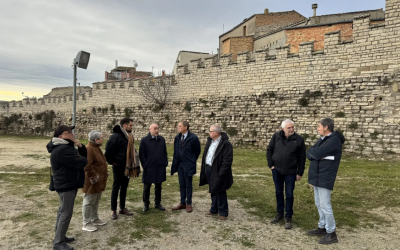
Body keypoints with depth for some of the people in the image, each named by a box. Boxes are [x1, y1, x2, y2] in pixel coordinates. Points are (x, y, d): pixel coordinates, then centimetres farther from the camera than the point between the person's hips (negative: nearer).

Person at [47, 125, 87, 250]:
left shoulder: (66, 146, 12)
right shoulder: (62, 150, -24)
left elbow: (84, 155, 15)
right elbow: (81, 162, -29)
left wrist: (80, 146, -5)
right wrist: (82, 159, -5)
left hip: (67, 184, 11)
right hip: (67, 185, -11)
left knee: (63, 211, 19)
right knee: (66, 213, -4)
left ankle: (60, 236, 32)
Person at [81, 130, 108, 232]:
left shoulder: (96, 148, 13)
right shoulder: (89, 149, -21)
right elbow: (87, 166, -27)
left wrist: (105, 172, 18)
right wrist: (93, 177, -24)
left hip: (99, 181, 11)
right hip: (92, 182, -10)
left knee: (96, 201, 20)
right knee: (89, 202, 1)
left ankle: (95, 219, 34)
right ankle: (86, 224, 12)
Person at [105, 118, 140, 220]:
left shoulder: (129, 136, 8)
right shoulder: (116, 136, -17)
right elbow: (109, 150, -18)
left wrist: (134, 165, 10)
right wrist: (111, 161, -7)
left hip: (127, 166, 7)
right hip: (118, 166, -7)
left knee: (124, 188, 15)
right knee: (116, 188, 3)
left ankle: (122, 208, 27)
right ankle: (113, 210, 14)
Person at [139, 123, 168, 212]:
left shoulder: (162, 139, 7)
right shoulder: (144, 140, -5)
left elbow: (165, 152, 11)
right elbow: (141, 154, -5)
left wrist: (165, 163, 5)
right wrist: (145, 165, -9)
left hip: (160, 168, 4)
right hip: (149, 168, -3)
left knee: (158, 187, 13)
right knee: (147, 187, 9)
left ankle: (157, 203, 27)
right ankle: (146, 204, 23)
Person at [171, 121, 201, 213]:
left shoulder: (193, 138, -14)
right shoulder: (177, 137, 4)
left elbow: (197, 151, -4)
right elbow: (176, 151, 12)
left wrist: (192, 161, 3)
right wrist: (175, 163, 9)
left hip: (188, 165, -6)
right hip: (180, 164, 6)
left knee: (188, 185, 5)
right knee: (181, 185, 13)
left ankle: (189, 204, 18)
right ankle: (182, 203, 25)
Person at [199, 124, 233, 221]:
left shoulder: (226, 144, -18)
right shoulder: (209, 141, 8)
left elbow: (227, 161, -20)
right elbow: (205, 155, 15)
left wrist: (221, 174, -21)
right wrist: (204, 169, 11)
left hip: (217, 172, -8)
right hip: (208, 169, 8)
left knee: (220, 192, 2)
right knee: (213, 190, 19)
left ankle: (223, 212, 17)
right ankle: (214, 209, 33)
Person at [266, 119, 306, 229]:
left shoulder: (299, 139, -8)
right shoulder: (276, 136, -4)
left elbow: (302, 158, -2)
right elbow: (269, 150, 5)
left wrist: (300, 173, -2)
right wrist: (270, 164, -1)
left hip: (290, 172, -2)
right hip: (276, 170, 2)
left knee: (289, 194, 4)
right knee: (278, 192, 14)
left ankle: (288, 217, 18)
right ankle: (279, 214, 30)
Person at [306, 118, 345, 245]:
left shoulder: (334, 140, -17)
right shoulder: (321, 140, 12)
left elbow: (316, 153, -24)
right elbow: (309, 153, 7)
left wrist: (313, 152, -4)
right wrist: (318, 155, -12)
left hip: (325, 178, -9)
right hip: (316, 176, 9)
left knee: (325, 205, -4)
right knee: (319, 204, 15)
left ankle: (331, 234, 7)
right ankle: (322, 228, 27)